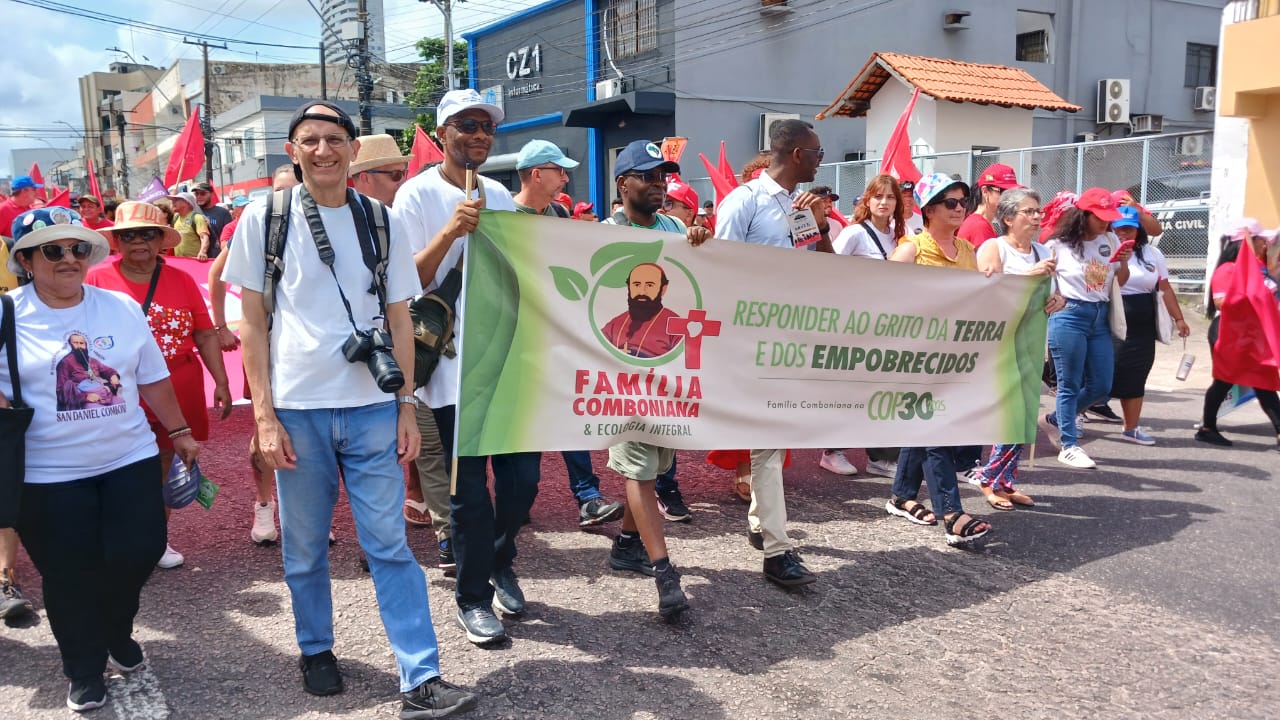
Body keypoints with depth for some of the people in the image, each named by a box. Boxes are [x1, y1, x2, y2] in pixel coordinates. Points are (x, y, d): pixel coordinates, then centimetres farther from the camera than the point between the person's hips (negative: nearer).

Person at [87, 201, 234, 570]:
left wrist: (221, 382, 3)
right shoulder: (97, 279, -3)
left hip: (179, 394, 3)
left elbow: (206, 335, 7)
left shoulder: (181, 280, 4)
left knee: (167, 468, 12)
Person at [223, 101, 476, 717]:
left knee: (389, 544, 1)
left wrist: (406, 406, 4)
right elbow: (253, 323, 2)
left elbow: (399, 320, 9)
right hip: (297, 409, 0)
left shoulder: (382, 222, 6)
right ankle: (316, 650, 33)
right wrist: (264, 416, -4)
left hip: (373, 409, 1)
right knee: (305, 545, 11)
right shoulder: (265, 219, 2)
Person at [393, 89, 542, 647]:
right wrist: (450, 232, -24)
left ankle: (501, 564, 35)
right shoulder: (418, 195, -5)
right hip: (454, 361, -5)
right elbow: (407, 282, -12)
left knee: (523, 472, 9)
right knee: (469, 488, 2)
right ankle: (472, 599, 20)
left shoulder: (499, 195, 13)